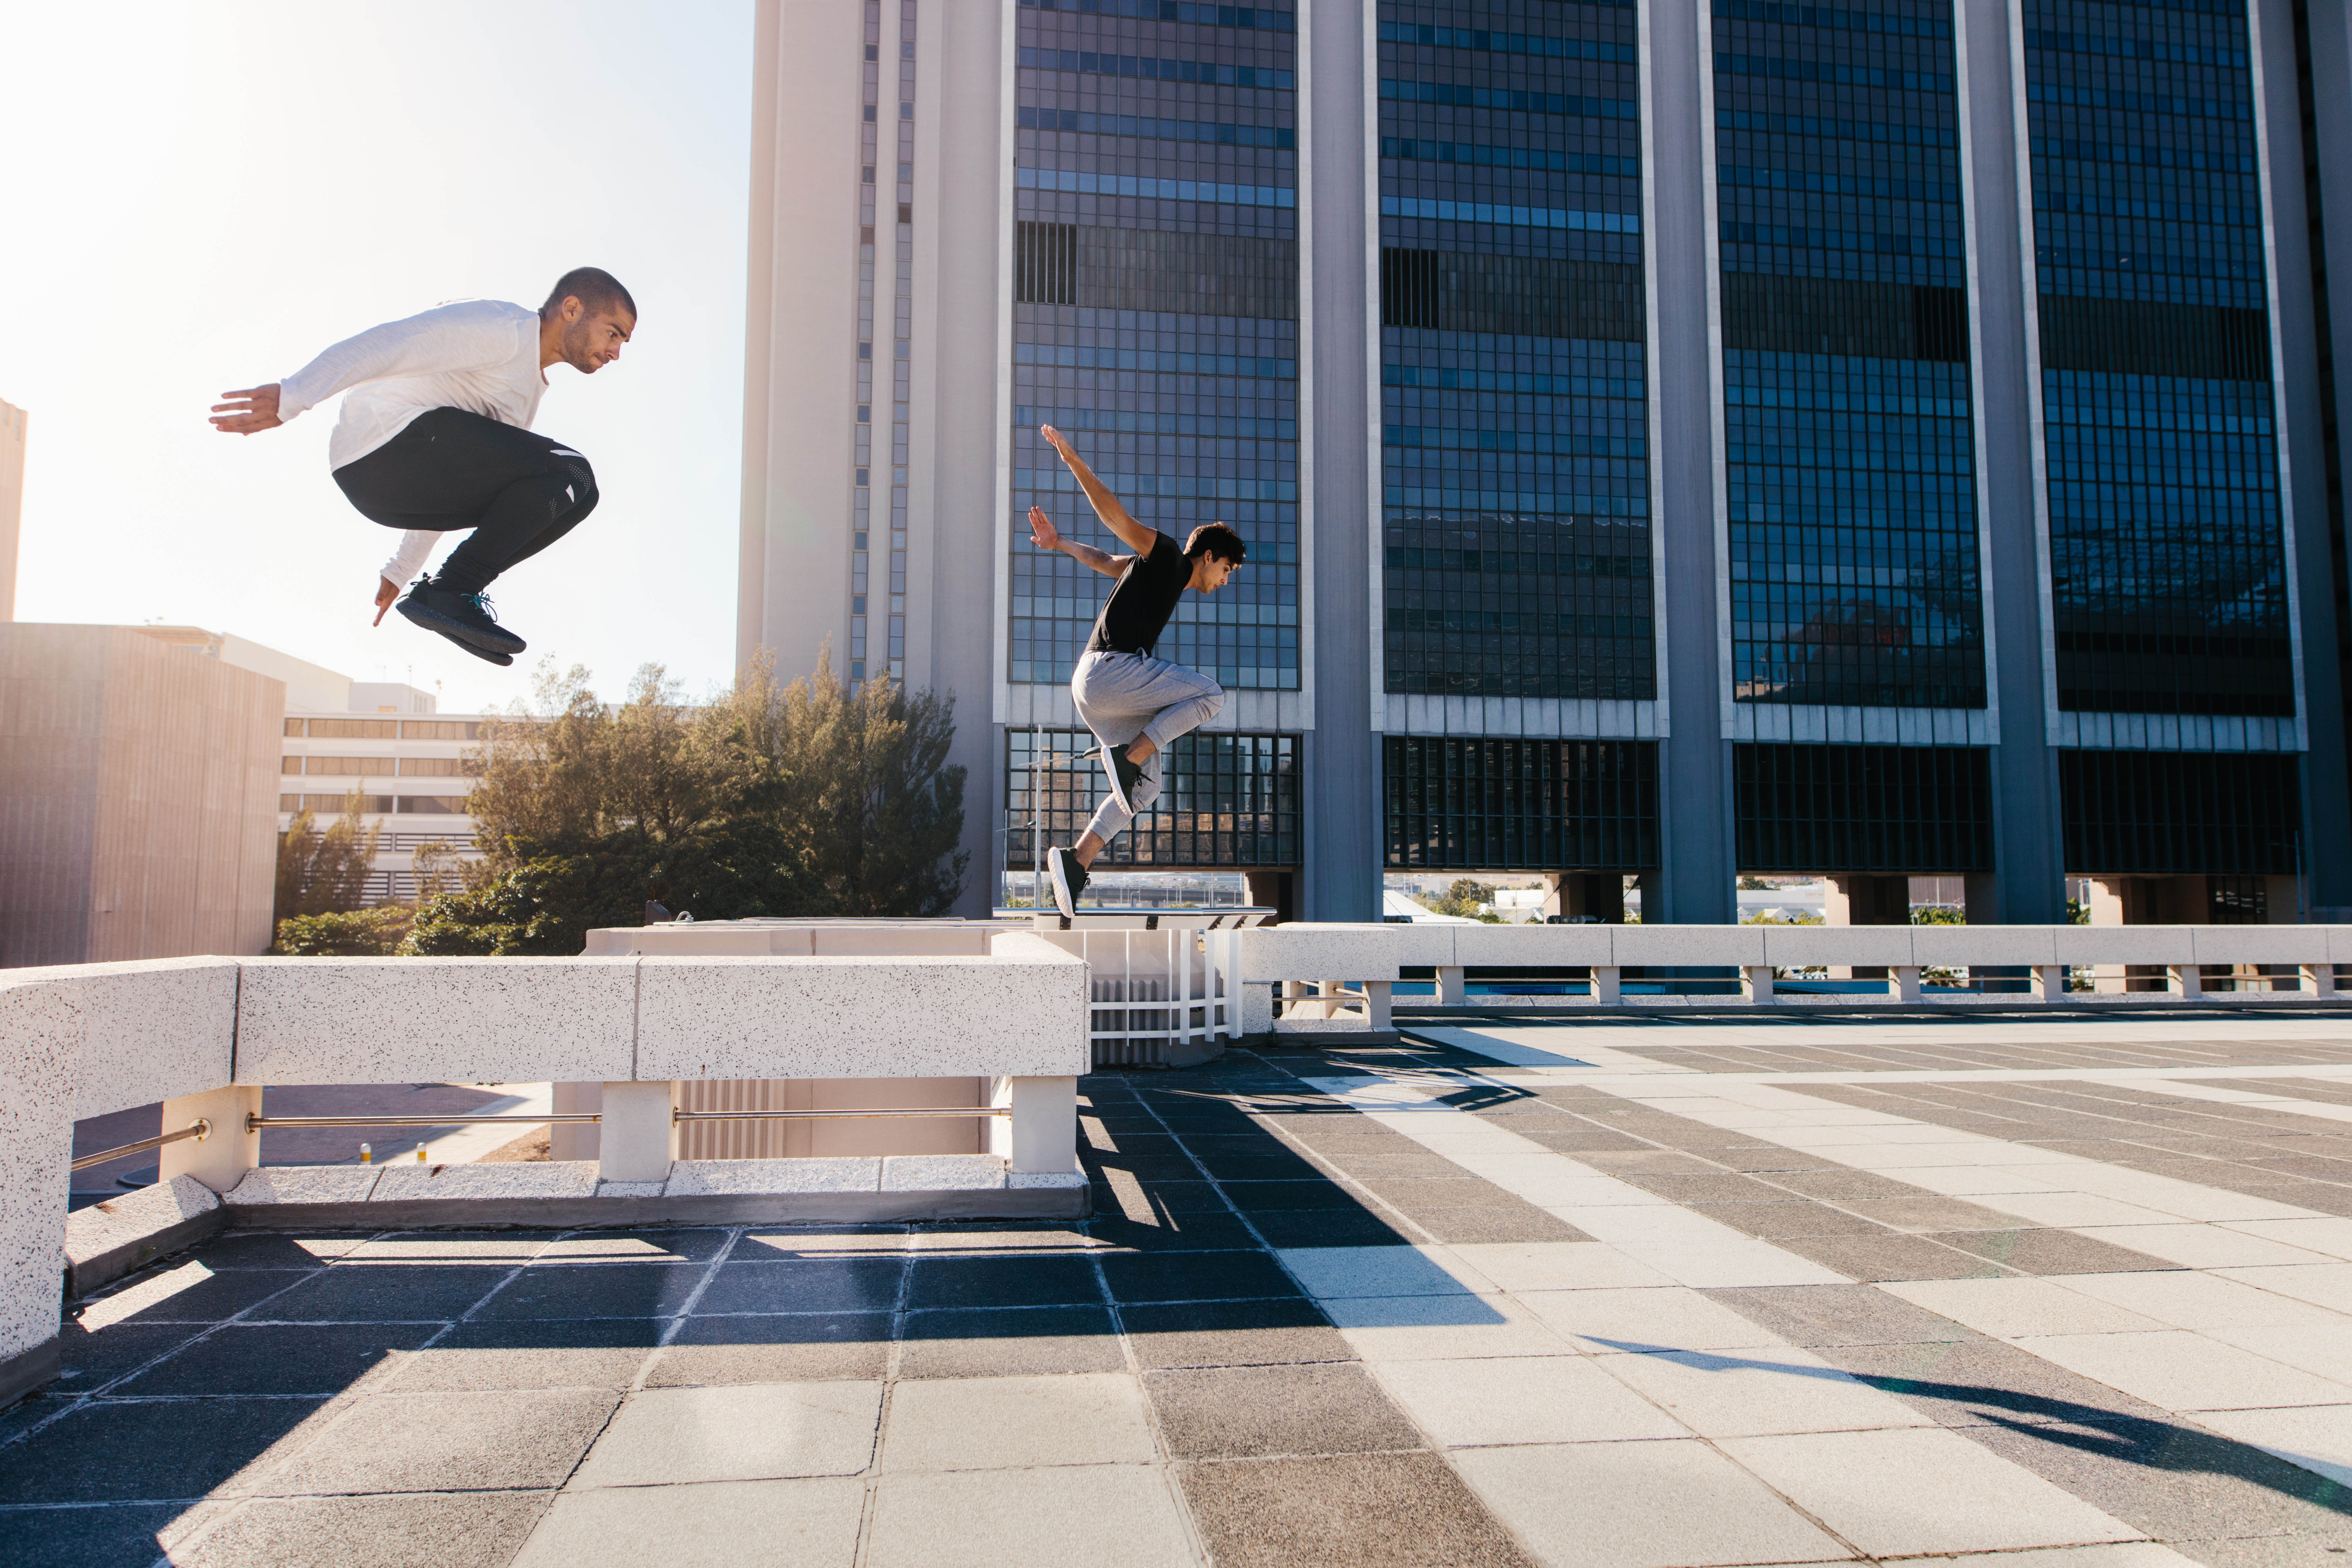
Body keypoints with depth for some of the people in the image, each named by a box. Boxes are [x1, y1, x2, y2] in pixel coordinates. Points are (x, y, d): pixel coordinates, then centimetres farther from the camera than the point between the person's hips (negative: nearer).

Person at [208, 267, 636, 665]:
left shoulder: (530, 388, 27)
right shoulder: (505, 327, -4)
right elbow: (391, 343, -18)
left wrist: (400, 570, 33)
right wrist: (294, 396, -31)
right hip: (389, 439, -9)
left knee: (572, 494, 8)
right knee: (569, 475, -16)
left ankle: (447, 593, 0)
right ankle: (450, 593, -15)